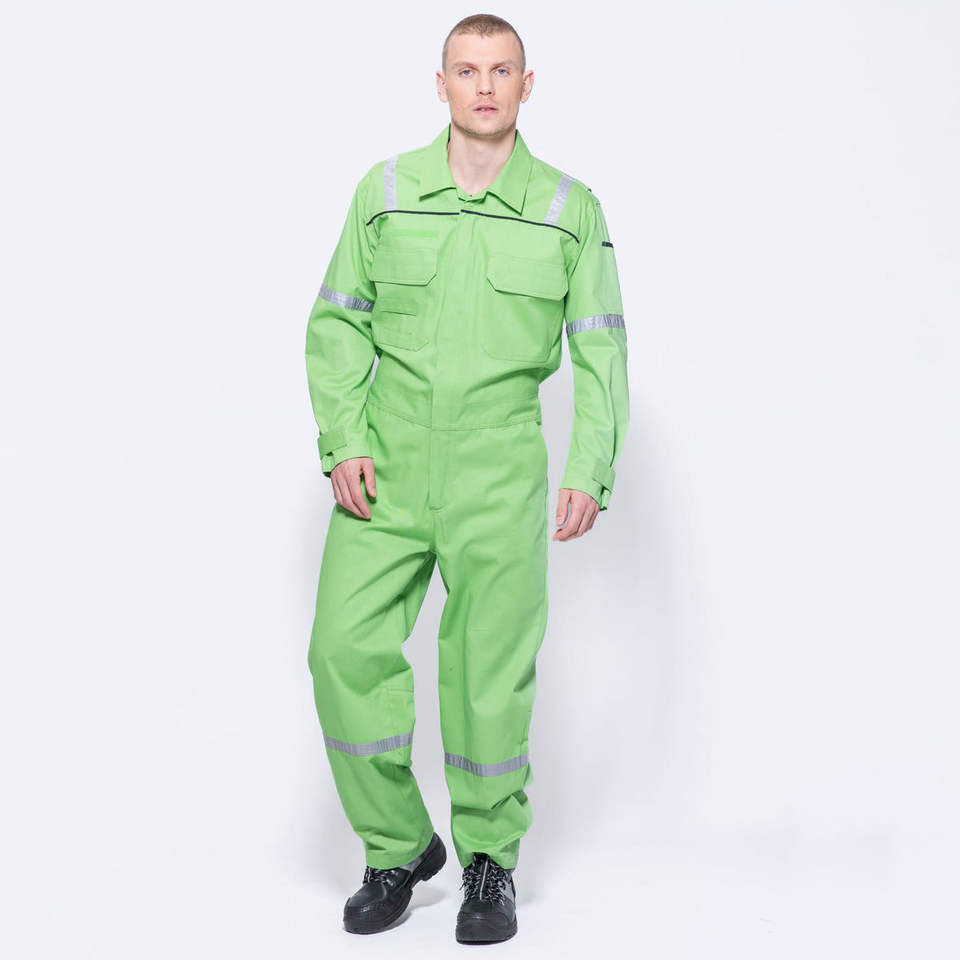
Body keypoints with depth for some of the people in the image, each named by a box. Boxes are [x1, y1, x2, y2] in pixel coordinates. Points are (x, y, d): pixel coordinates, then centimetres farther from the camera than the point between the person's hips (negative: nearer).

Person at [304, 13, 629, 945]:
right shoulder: (384, 189, 6)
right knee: (348, 648, -6)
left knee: (490, 666, 1)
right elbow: (337, 321, 8)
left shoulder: (570, 209, 3)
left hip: (498, 470, -1)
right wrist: (342, 442, -4)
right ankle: (398, 848, 14)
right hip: (385, 463, 2)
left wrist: (590, 473, -6)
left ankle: (490, 861, 21)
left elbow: (600, 350, 4)